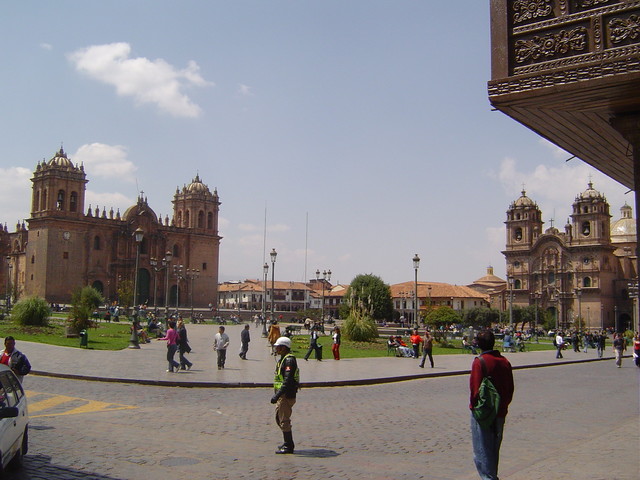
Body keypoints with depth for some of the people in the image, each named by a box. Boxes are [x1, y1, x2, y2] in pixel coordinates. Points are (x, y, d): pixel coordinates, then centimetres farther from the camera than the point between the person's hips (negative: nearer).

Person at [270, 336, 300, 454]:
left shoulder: (289, 360, -19)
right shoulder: (283, 359, 14)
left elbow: (287, 381, -27)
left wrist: (277, 395, -30)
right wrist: (277, 395, 26)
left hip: (287, 396, -11)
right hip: (282, 396, 11)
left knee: (284, 420, -4)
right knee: (279, 418, 17)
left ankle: (288, 446, 5)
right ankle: (288, 443, 27)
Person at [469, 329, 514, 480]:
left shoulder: (479, 362, -16)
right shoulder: (505, 362, 4)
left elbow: (475, 389, -18)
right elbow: (510, 388, 9)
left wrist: (474, 405, -4)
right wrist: (503, 405, 17)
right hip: (500, 413, 7)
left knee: (482, 450, 0)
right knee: (494, 449, 19)